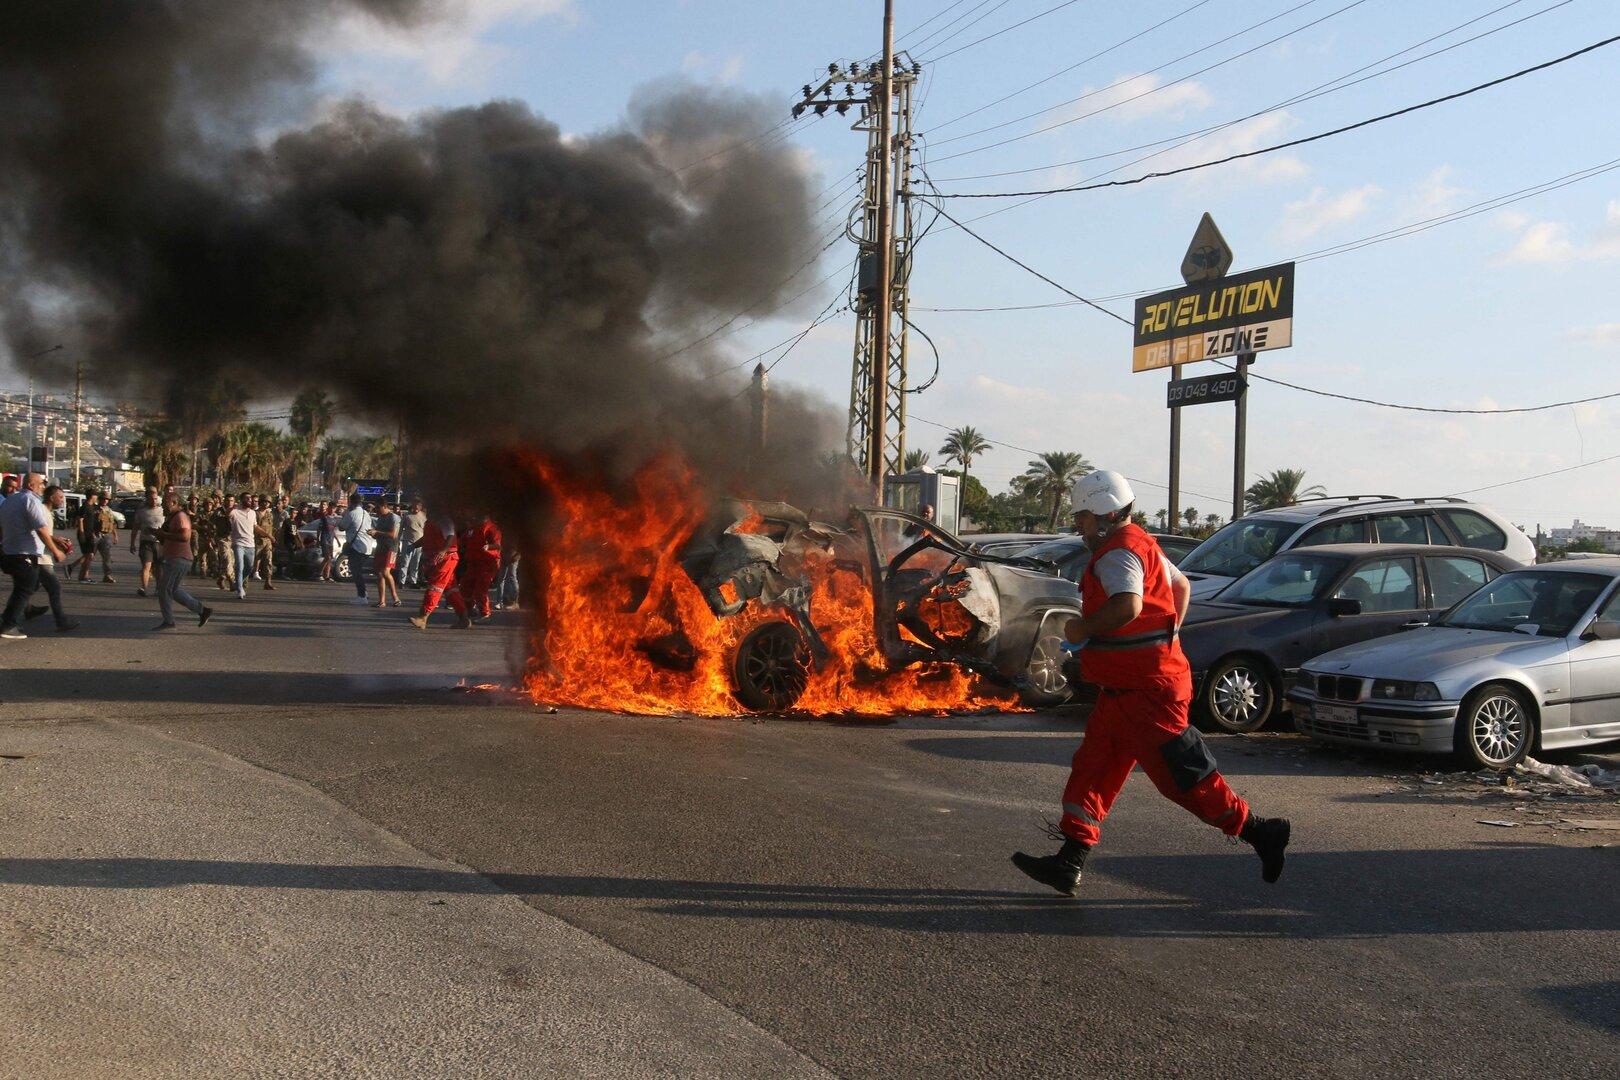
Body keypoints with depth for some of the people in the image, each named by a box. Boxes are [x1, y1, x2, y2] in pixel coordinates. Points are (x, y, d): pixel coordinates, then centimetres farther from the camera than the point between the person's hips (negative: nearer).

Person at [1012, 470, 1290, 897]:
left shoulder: (1119, 553, -17)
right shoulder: (1141, 546, 17)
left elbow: (1128, 606, -35)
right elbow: (1181, 585, 32)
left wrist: (1083, 629, -21)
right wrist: (1167, 636, 30)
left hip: (1145, 689, -11)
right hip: (1126, 686, 11)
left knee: (1183, 774, -3)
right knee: (1092, 770, 8)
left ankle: (1260, 832, 10)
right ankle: (1069, 862, 8)